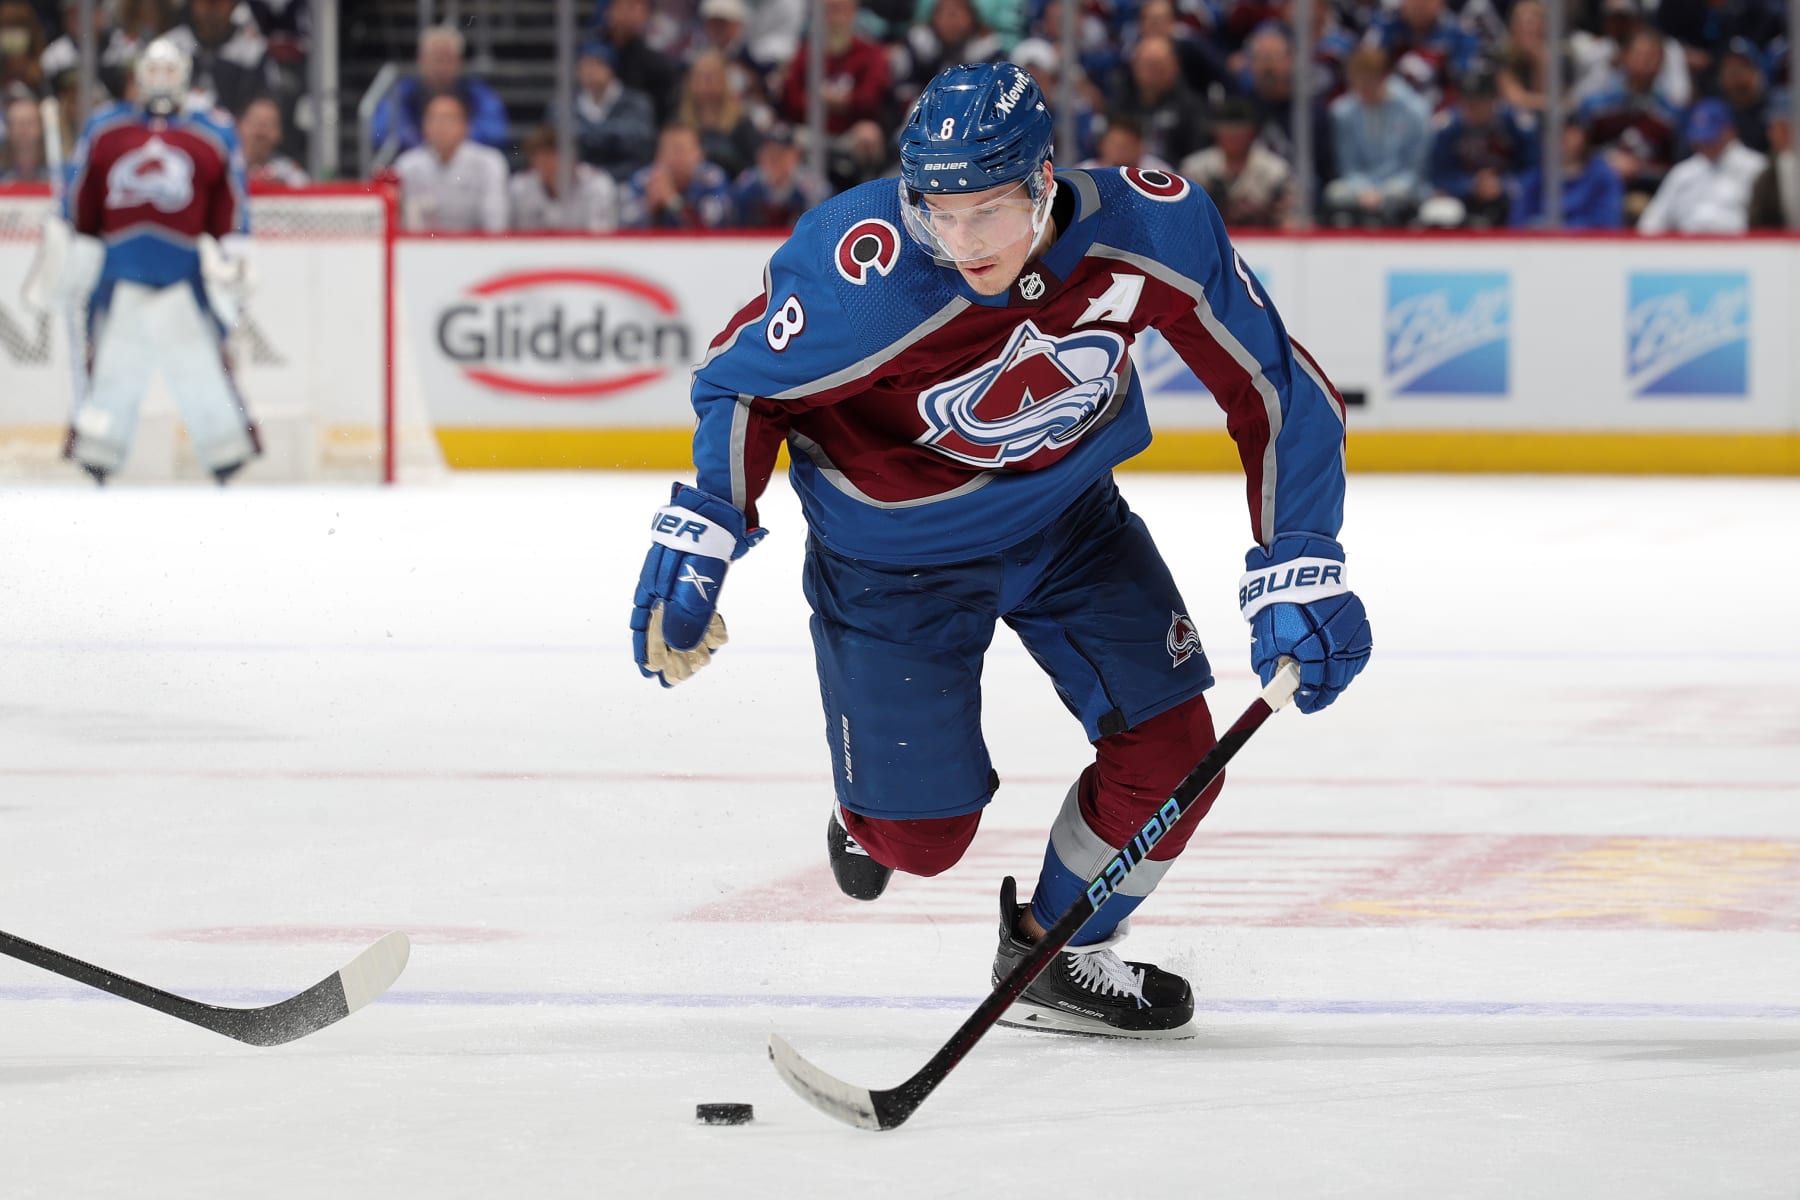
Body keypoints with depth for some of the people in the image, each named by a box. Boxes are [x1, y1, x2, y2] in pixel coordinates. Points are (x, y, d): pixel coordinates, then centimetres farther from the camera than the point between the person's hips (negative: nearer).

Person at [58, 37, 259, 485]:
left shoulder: (214, 137, 8)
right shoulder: (103, 130, 10)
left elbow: (229, 203, 10)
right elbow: (82, 201, 14)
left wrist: (231, 251, 0)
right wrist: (81, 253, 11)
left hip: (185, 275, -1)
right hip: (119, 272, 1)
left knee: (203, 364, -5)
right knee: (112, 366, 4)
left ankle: (231, 464, 2)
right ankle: (93, 464, 12)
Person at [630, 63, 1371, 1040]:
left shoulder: (1151, 228, -29)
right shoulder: (864, 272, -36)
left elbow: (1269, 381, -17)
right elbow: (745, 383, -16)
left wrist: (1298, 568, -20)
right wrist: (697, 539, -22)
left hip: (1069, 514, 3)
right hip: (894, 548, -3)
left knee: (1170, 755, -3)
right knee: (924, 836, 0)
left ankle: (1055, 956, 26)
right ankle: (872, 808, 40)